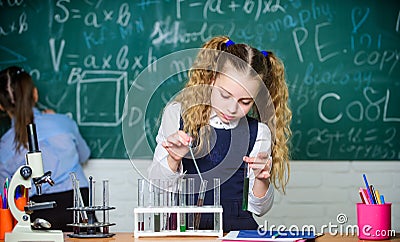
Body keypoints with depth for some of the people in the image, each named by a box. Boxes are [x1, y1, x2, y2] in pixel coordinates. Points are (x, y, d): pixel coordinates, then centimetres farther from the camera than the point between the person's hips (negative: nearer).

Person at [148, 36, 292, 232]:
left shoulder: (259, 133, 3)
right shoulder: (177, 113, 2)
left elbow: (258, 209, 7)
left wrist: (261, 179, -11)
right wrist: (173, 160, -14)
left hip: (236, 228, 1)